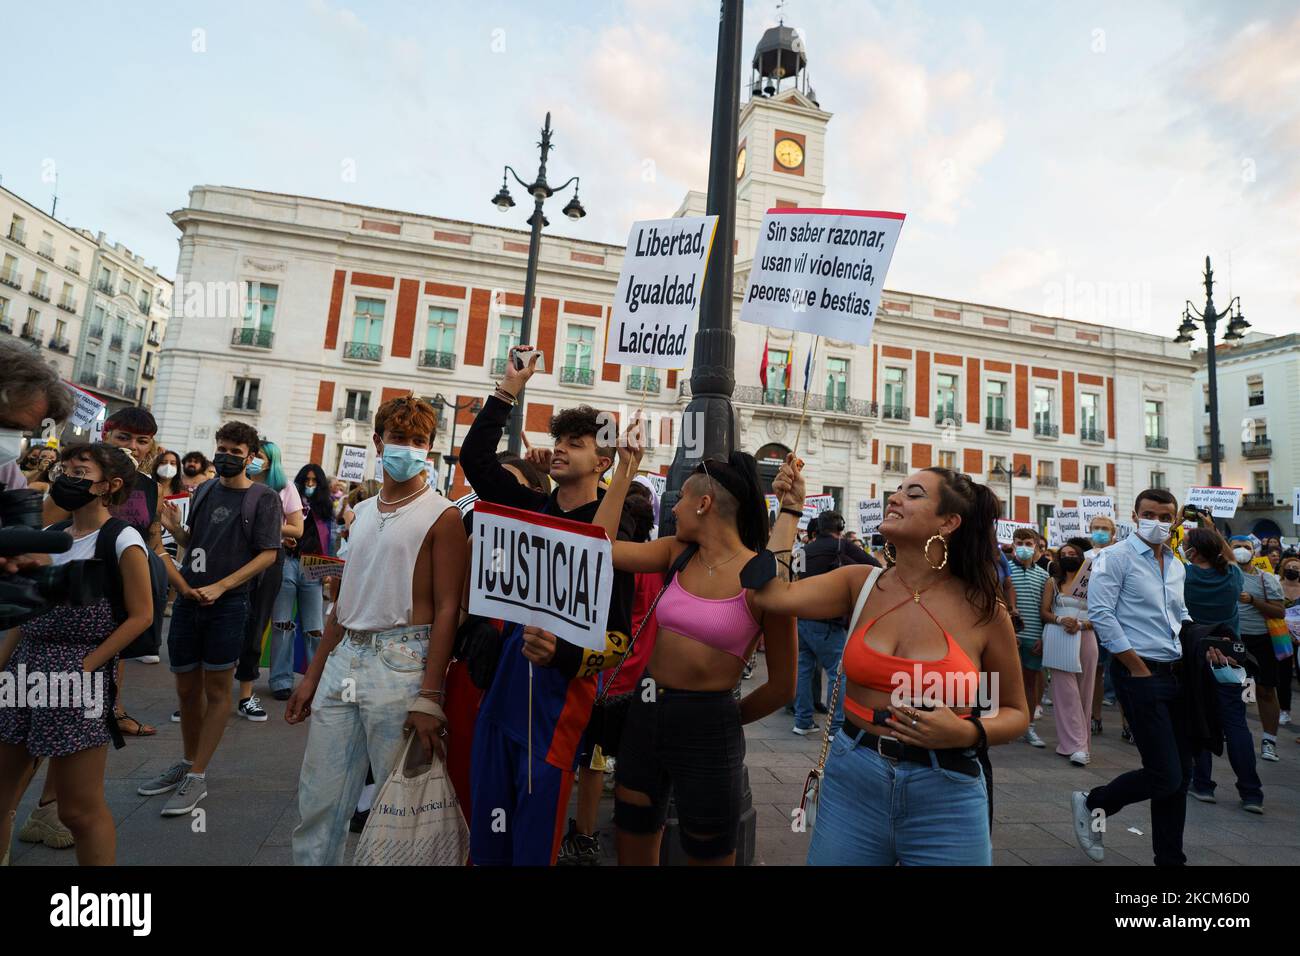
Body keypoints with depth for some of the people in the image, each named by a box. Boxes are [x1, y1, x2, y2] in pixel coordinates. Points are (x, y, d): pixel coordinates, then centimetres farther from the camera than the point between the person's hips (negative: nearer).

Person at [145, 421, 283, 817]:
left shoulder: (263, 498, -5)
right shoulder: (203, 491, 11)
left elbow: (268, 554, -10)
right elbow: (193, 542, 18)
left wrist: (220, 587, -17)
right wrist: (174, 528, -4)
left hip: (227, 605, -5)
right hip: (187, 599, 5)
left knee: (216, 691, 3)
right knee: (186, 688, 15)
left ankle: (197, 777, 13)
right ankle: (187, 762, 33)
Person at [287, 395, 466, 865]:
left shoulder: (442, 516, -8)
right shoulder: (363, 512, 13)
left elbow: (447, 611, -12)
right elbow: (345, 599, 17)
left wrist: (429, 697, -16)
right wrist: (313, 674, 16)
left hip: (402, 663, -6)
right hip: (344, 659, 6)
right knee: (318, 800, 15)